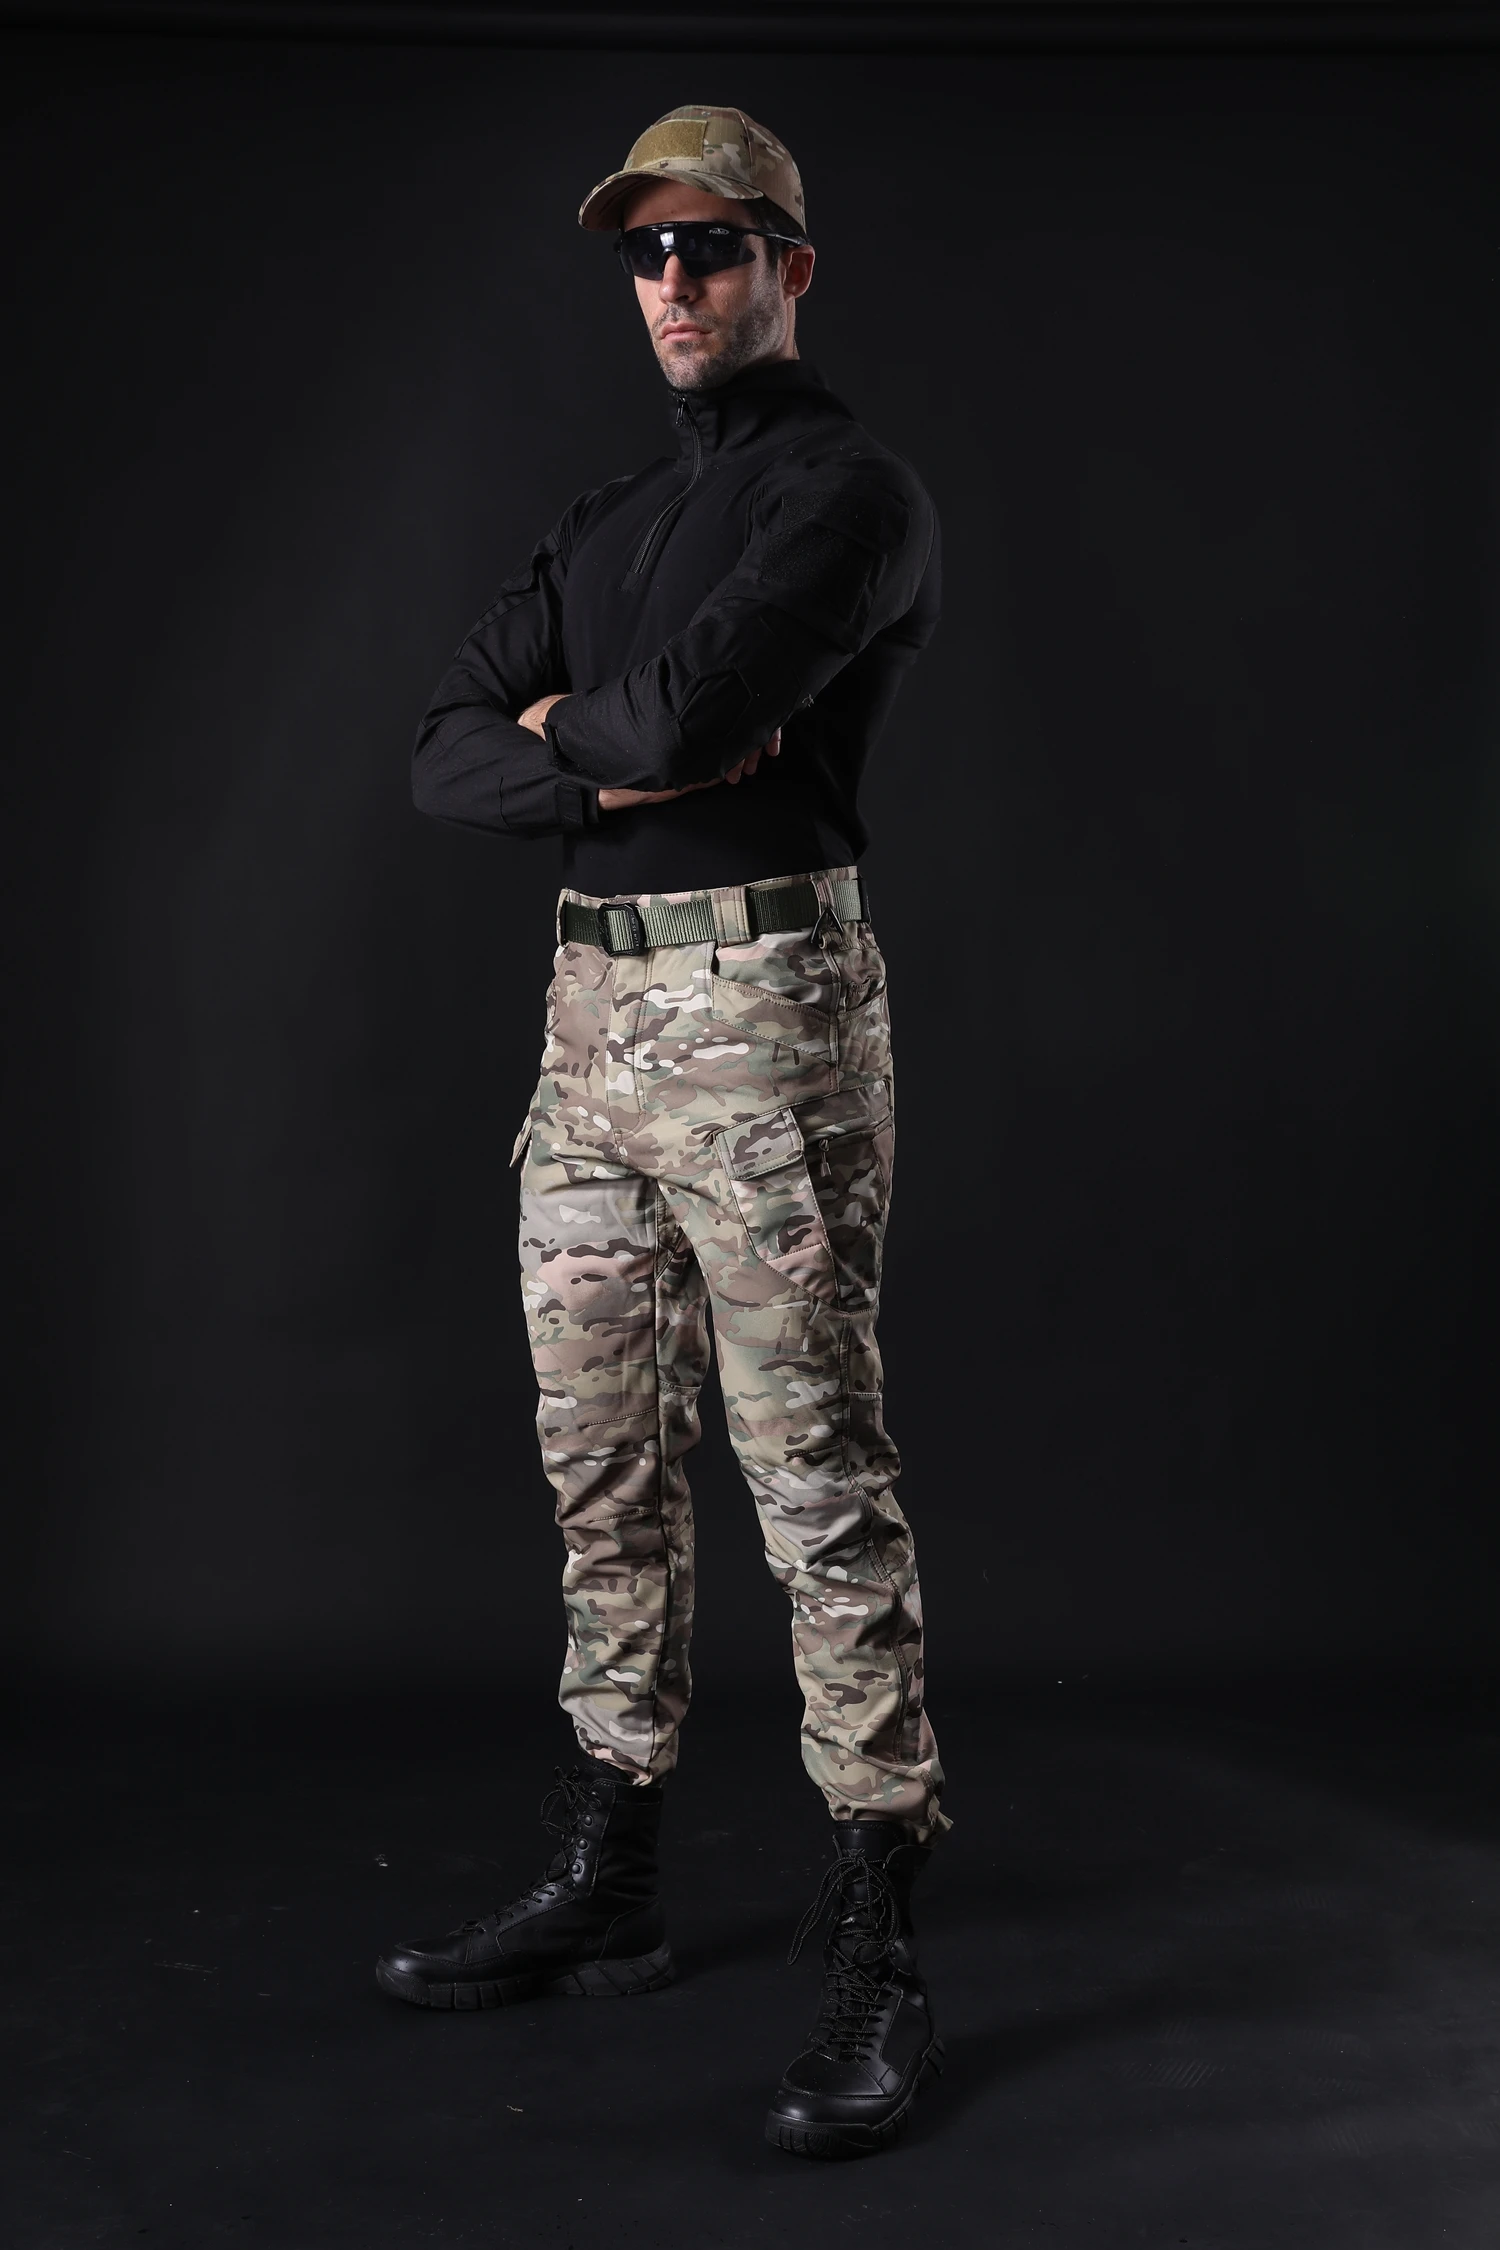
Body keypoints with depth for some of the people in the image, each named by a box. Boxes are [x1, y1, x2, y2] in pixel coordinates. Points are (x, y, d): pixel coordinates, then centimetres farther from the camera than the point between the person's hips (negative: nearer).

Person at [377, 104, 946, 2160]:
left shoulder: (850, 491, -4)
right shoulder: (605, 529, 20)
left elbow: (690, 697, -20)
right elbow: (451, 759, 9)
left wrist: (572, 725, 1)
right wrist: (631, 764, -9)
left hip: (764, 1007, -8)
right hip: (592, 1010, 8)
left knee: (822, 1486, -6)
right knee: (606, 1473, 12)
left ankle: (882, 1955, 2)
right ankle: (607, 1888, 25)